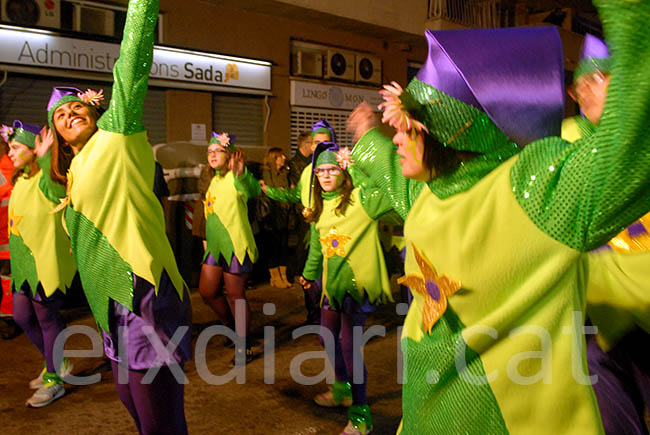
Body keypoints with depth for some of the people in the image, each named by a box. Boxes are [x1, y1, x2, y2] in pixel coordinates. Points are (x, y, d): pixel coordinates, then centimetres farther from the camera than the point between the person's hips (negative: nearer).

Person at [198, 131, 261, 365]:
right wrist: (207, 239, 26)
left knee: (235, 295, -2)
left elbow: (252, 191, -37)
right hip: (215, 245, 9)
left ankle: (244, 346, 14)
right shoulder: (215, 180, 16)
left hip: (236, 244, -9)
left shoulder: (236, 178, -12)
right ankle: (231, 326, 33)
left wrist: (240, 174, -57)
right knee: (207, 291, 10)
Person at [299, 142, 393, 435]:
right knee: (328, 337, 17)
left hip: (358, 281, -8)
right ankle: (343, 389, 42)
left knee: (348, 343, -9)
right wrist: (309, 273, 35)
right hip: (333, 282, 8)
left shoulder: (361, 199, -10)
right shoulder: (320, 208, 11)